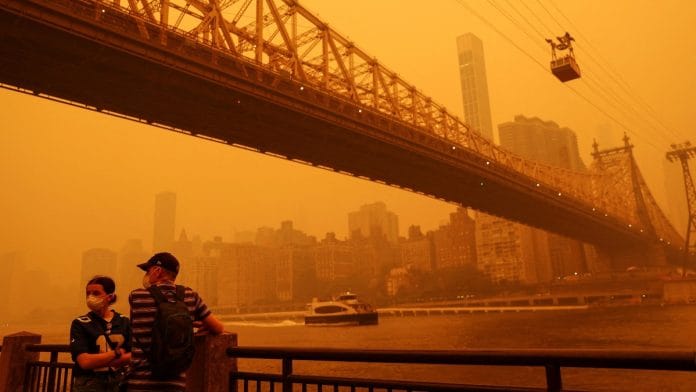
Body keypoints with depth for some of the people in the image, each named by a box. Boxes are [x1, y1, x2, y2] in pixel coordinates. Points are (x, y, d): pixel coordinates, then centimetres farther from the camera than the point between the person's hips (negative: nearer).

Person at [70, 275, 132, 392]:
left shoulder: (124, 322, 0)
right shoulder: (80, 324, -5)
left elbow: (134, 356, -9)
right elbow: (85, 362, -15)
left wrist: (96, 361, -16)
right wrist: (117, 353, -11)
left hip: (118, 382, 2)